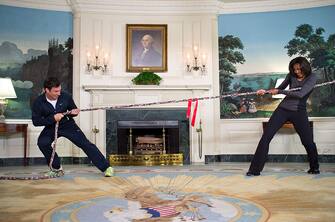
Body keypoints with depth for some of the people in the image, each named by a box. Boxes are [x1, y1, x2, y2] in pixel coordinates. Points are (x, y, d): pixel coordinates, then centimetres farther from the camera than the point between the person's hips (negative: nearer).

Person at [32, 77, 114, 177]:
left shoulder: (65, 97, -16)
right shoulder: (38, 102, -17)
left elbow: (73, 109, 2)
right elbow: (35, 121, -17)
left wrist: (73, 112, -23)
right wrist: (53, 118, -29)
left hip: (68, 125, -1)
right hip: (51, 128, 1)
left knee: (85, 144, -11)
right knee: (42, 142, -25)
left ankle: (106, 167, -7)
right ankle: (56, 168, -3)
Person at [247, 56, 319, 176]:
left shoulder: (312, 77, -7)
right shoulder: (291, 75, 5)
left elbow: (301, 94, -21)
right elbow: (280, 88, 19)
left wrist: (279, 92, -19)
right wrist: (266, 91, 2)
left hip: (298, 112, -3)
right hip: (283, 109, 3)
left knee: (308, 141, -2)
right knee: (266, 137, -7)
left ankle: (314, 167, 27)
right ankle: (255, 169, -3)